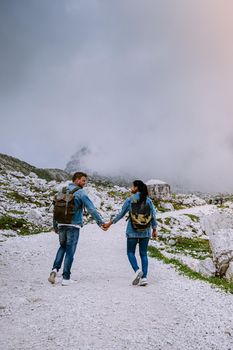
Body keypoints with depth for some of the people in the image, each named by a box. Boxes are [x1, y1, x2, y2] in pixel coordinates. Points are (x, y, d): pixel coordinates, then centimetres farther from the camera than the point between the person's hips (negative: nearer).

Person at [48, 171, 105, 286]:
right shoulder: (80, 193, -8)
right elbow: (91, 208, -16)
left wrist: (55, 225, 21)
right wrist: (100, 221, -16)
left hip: (61, 224, 5)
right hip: (74, 225, -5)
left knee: (62, 247, 22)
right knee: (70, 250, 3)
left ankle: (55, 269, 5)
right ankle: (66, 278, 8)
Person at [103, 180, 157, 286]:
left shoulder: (130, 200, -7)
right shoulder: (148, 200, 1)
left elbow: (121, 214, -2)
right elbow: (153, 215, 2)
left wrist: (110, 223, 10)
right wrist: (154, 229, 13)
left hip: (133, 231, -3)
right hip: (145, 231, 3)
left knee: (130, 252, 11)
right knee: (143, 254, 11)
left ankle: (137, 270, -10)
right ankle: (144, 277, 5)